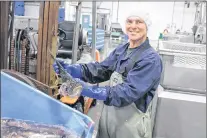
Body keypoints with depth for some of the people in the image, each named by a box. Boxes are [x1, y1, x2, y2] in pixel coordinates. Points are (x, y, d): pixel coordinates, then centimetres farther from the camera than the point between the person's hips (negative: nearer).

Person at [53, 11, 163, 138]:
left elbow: (128, 91, -27)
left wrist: (88, 89, -35)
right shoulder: (121, 50, 5)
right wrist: (71, 69, -20)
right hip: (109, 117, 6)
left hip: (131, 125, -6)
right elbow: (101, 69, -4)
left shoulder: (151, 59, -19)